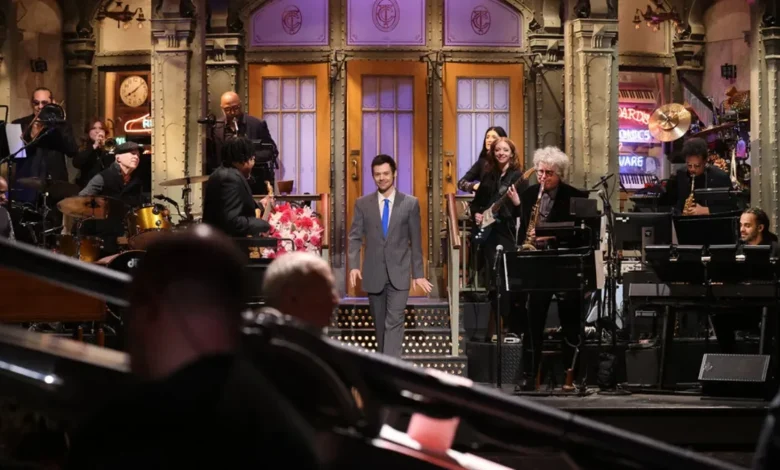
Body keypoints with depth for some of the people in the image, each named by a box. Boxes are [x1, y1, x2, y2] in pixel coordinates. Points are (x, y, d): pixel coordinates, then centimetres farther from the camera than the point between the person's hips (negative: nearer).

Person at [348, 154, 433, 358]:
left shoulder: (410, 203, 2)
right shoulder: (362, 204, 5)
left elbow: (416, 240, 4)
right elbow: (355, 237, 3)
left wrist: (418, 273, 3)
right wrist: (354, 265, -11)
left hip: (399, 273, -2)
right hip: (374, 273, 2)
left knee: (394, 322, -12)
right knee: (380, 324, 10)